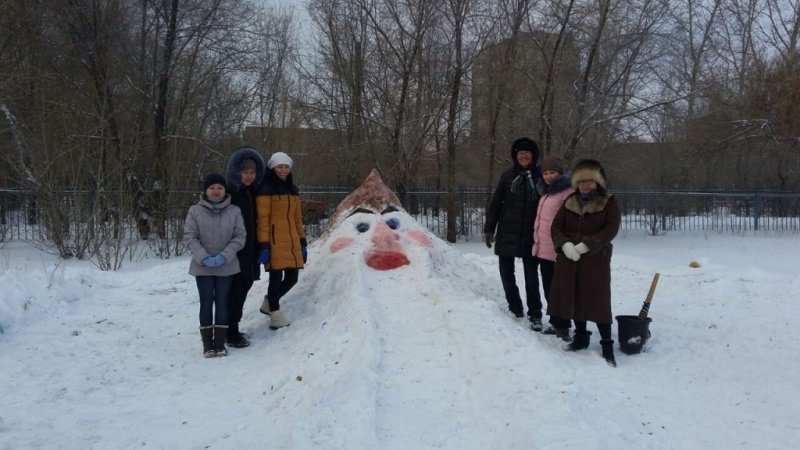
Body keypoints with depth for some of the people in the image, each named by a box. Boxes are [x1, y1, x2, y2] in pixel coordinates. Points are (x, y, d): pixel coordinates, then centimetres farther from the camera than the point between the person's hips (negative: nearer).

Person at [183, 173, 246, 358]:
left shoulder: (234, 211, -2)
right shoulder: (195, 211, -4)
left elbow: (239, 236, -3)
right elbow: (189, 237, -5)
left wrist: (224, 256, -15)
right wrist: (203, 257, -17)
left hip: (226, 266, 1)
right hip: (202, 266, -1)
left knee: (222, 303, 5)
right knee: (206, 303, 4)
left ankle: (220, 343, 12)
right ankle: (207, 344, 11)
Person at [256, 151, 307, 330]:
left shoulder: (292, 190, 16)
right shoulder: (266, 190, -7)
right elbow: (262, 220, -11)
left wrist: (302, 243, 15)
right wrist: (263, 246, -16)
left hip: (291, 242, 7)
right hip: (275, 243, -7)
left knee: (292, 278, 9)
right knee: (276, 278, -3)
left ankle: (269, 303, 32)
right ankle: (276, 314, 12)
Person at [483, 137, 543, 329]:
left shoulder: (540, 177, 0)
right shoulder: (508, 176, 3)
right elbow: (495, 203, 5)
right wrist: (489, 229, 1)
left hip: (530, 235, -2)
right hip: (507, 233, 2)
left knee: (531, 277, 0)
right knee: (506, 273, 8)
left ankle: (535, 315, 9)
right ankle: (515, 308, 23)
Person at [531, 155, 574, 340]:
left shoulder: (568, 192, -13)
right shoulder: (545, 192, 16)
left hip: (557, 251, -9)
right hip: (543, 249, 9)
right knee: (548, 289, 16)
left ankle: (562, 327, 6)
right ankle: (555, 323, 27)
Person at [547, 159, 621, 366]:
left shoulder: (609, 202, -2)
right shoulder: (570, 202, 9)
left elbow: (611, 229, -13)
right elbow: (556, 226, 4)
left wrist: (586, 245, -20)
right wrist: (565, 244, -15)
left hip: (596, 258, -4)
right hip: (568, 257, 5)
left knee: (598, 300, -6)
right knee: (573, 297, 11)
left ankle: (607, 345, 0)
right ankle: (581, 336, 28)